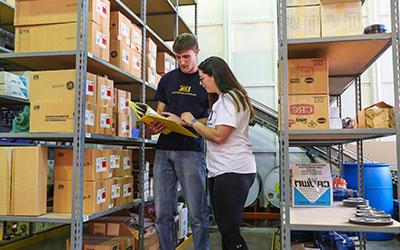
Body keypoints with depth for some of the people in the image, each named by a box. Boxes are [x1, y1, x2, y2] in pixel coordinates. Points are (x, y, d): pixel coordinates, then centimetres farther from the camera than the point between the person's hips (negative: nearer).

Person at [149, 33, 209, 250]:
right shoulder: (167, 79, 16)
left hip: (191, 150, -4)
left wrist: (184, 121, -14)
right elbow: (160, 112, 18)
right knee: (163, 213, 7)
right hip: (164, 149, 4)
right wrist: (154, 125, -5)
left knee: (197, 213, 1)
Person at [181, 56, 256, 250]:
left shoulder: (230, 98, -10)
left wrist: (193, 121, -7)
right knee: (225, 229, 14)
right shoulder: (221, 100, 21)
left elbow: (219, 135, -19)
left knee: (229, 230, -5)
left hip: (233, 172, -10)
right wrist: (189, 123, 11)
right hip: (220, 171, 10)